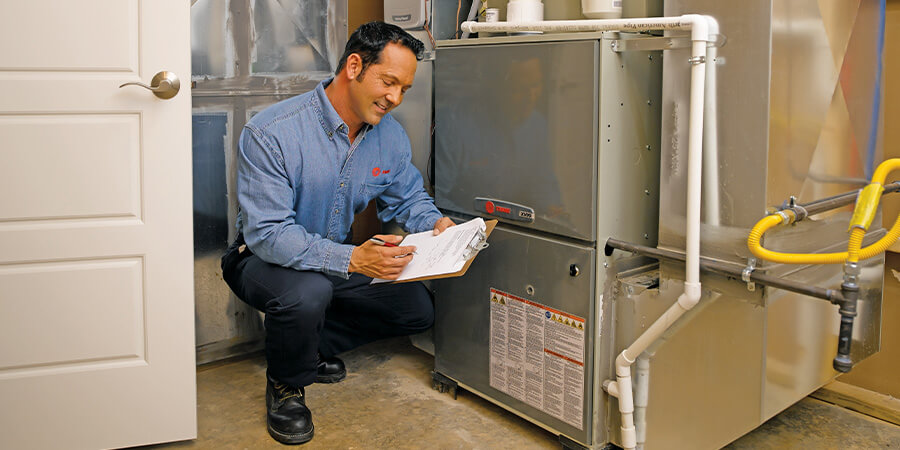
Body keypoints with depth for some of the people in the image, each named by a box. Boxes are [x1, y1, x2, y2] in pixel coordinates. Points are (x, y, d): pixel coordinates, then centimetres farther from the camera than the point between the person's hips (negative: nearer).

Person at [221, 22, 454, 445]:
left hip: (340, 258, 6)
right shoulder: (271, 133, -27)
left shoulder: (390, 134, -6)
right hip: (263, 258, -6)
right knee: (307, 293, -39)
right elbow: (267, 233, -32)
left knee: (418, 309, -6)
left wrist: (435, 223, -17)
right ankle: (285, 383, -4)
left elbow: (408, 197, 9)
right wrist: (351, 259, -45)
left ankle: (311, 346, 14)